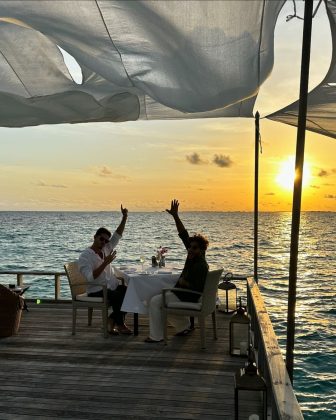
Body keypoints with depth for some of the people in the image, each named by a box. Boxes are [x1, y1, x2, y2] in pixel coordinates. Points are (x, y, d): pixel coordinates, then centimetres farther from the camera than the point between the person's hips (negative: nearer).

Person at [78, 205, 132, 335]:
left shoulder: (106, 249, 11)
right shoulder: (85, 256, -11)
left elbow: (117, 236, 9)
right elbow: (90, 277, -23)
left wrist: (124, 218, -3)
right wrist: (105, 263, -26)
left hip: (113, 287, 7)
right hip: (96, 291, -7)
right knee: (118, 296, -32)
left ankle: (112, 320, -5)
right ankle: (120, 324, -7)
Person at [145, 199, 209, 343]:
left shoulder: (200, 266, -25)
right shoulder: (193, 256, -1)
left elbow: (198, 288, -29)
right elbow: (183, 234, -2)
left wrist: (183, 282, -15)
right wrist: (175, 216, -9)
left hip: (186, 298, -10)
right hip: (181, 294, 10)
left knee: (154, 302, -11)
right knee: (161, 301, 29)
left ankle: (156, 336, -3)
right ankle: (184, 326, 29)